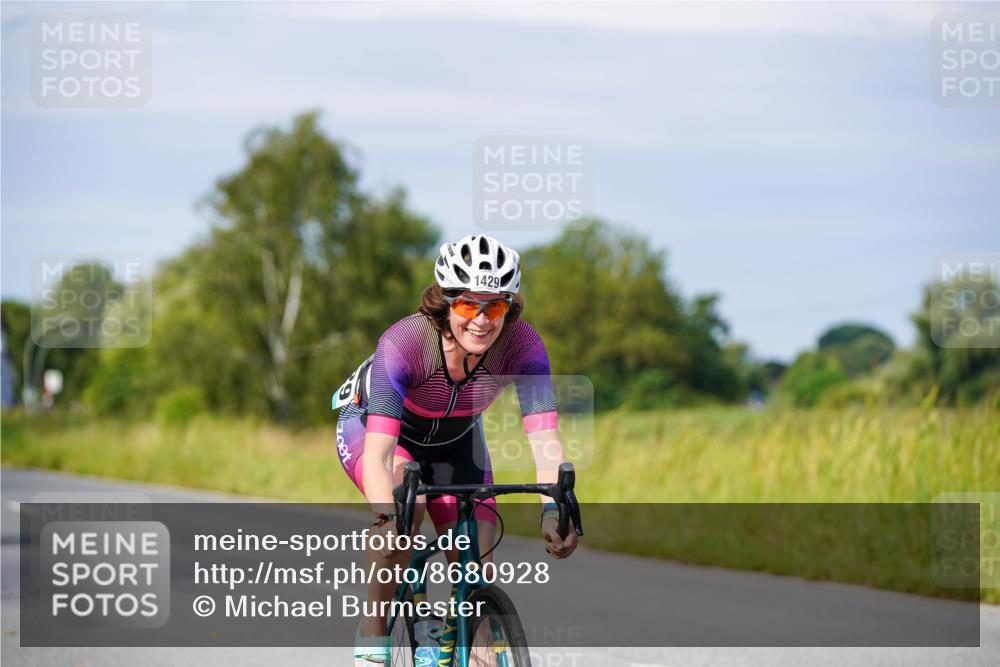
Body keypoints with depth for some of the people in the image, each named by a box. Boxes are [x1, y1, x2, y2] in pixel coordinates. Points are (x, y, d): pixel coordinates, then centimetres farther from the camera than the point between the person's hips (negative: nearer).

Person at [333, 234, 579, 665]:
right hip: (369, 423, -3)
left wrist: (554, 508, -55)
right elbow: (378, 452, -44)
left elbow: (545, 437, -37)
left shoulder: (521, 345, -30)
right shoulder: (403, 343, -38)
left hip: (454, 437, 3)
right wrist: (387, 517, -61)